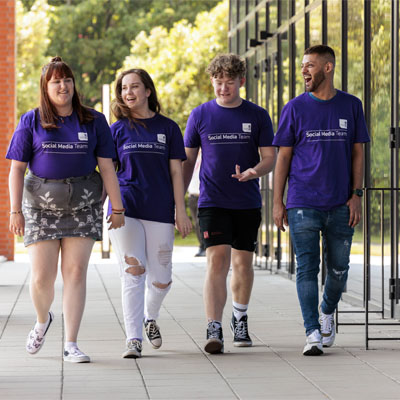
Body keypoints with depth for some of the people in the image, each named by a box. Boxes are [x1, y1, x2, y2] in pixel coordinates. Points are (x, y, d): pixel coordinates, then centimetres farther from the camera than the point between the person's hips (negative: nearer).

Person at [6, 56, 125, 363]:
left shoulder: (93, 121, 4)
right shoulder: (31, 122, 2)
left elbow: (106, 167, 4)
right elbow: (17, 169, 1)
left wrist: (118, 208, 2)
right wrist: (15, 210, -7)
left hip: (83, 205, 0)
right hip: (41, 204, 0)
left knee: (76, 272, -5)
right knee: (42, 277, -2)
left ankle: (71, 344, -1)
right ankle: (43, 320, 31)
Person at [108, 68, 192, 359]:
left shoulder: (168, 128, 7)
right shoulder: (118, 129, 7)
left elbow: (176, 171, 6)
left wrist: (181, 211, 1)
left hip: (159, 211, 1)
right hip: (125, 208, -1)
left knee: (161, 279, 5)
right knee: (133, 272, -11)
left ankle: (150, 318, 36)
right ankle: (134, 340, -8)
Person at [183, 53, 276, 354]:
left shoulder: (257, 116, 2)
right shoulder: (200, 115, 2)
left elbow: (270, 158, 3)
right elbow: (187, 161, 9)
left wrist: (255, 171, -19)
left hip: (248, 203, 2)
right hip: (212, 202, -2)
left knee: (243, 263, 10)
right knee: (217, 261, -14)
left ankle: (240, 319, 33)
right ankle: (214, 329, -19)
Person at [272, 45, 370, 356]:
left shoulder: (351, 106, 7)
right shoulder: (296, 108, 3)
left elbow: (357, 154, 10)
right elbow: (283, 157, 5)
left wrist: (357, 195, 1)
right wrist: (278, 202, 0)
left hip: (340, 205, 1)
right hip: (302, 203, -1)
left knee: (338, 269, 7)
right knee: (307, 269, -5)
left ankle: (327, 313, 34)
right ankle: (313, 333, -2)